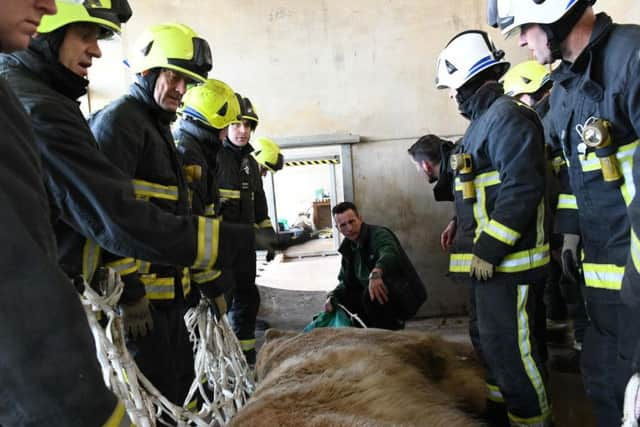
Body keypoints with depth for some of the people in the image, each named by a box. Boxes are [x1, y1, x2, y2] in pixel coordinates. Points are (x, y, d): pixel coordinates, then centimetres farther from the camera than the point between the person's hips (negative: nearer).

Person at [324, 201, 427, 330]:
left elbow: (390, 254, -42)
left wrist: (376, 272, -63)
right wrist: (332, 297, -9)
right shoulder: (348, 247, 7)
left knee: (371, 295, -33)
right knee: (343, 300, 0)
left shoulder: (378, 234, -19)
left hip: (406, 294, -8)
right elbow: (346, 281, 11)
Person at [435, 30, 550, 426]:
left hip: (507, 260, -11)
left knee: (511, 350, -3)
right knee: (488, 342, 20)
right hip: (489, 258, 11)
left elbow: (522, 188, -24)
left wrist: (488, 251, -23)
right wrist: (462, 228, 21)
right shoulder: (484, 120, 18)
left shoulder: (507, 116, -14)